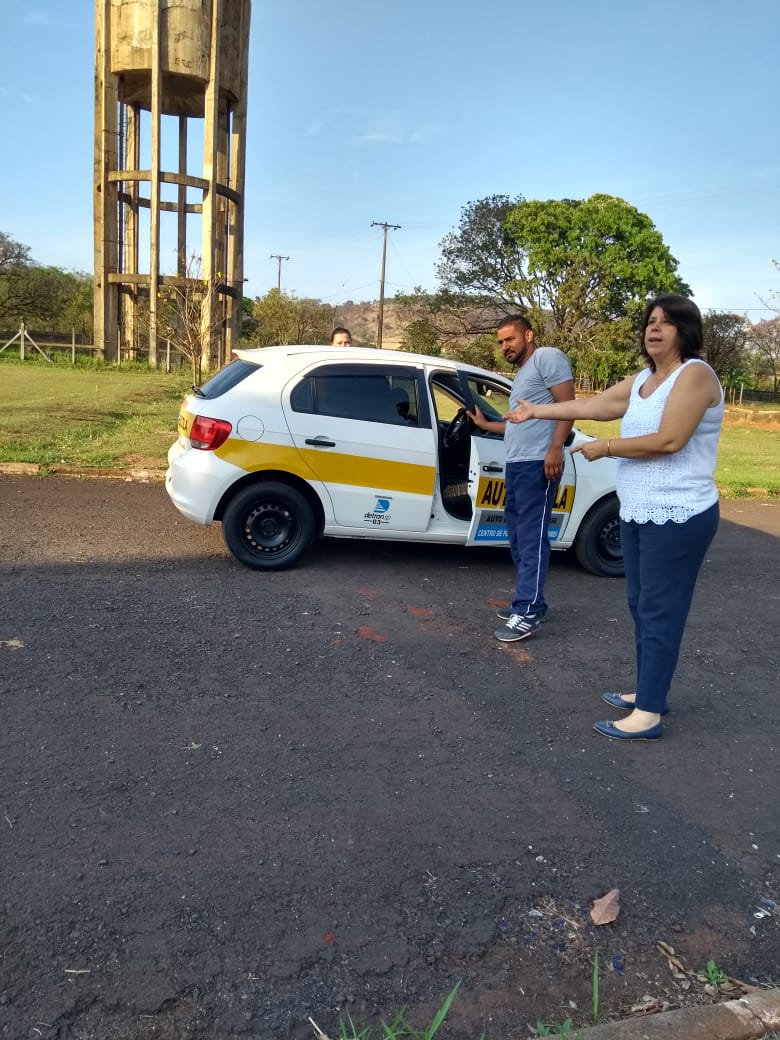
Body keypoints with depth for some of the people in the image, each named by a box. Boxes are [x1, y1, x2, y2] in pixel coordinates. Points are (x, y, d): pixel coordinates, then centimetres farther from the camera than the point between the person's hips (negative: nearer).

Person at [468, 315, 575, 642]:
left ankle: (528, 613, -10)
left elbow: (567, 404, -13)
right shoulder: (521, 374, 26)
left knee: (532, 538, -11)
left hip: (537, 464, -10)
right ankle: (529, 602, 20)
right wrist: (485, 424, 34)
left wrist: (555, 448, -23)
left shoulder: (548, 357, -2)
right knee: (518, 537, 12)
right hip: (516, 465, 10)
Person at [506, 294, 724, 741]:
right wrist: (536, 411, 24)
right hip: (638, 513, 9)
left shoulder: (695, 374, -13)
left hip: (678, 517, -9)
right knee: (642, 605, 15)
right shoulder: (642, 380, 13)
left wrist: (605, 447, -13)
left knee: (660, 611, -5)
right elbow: (592, 406, 18)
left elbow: (669, 440, -23)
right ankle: (648, 691, 28)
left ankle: (649, 713, 1)